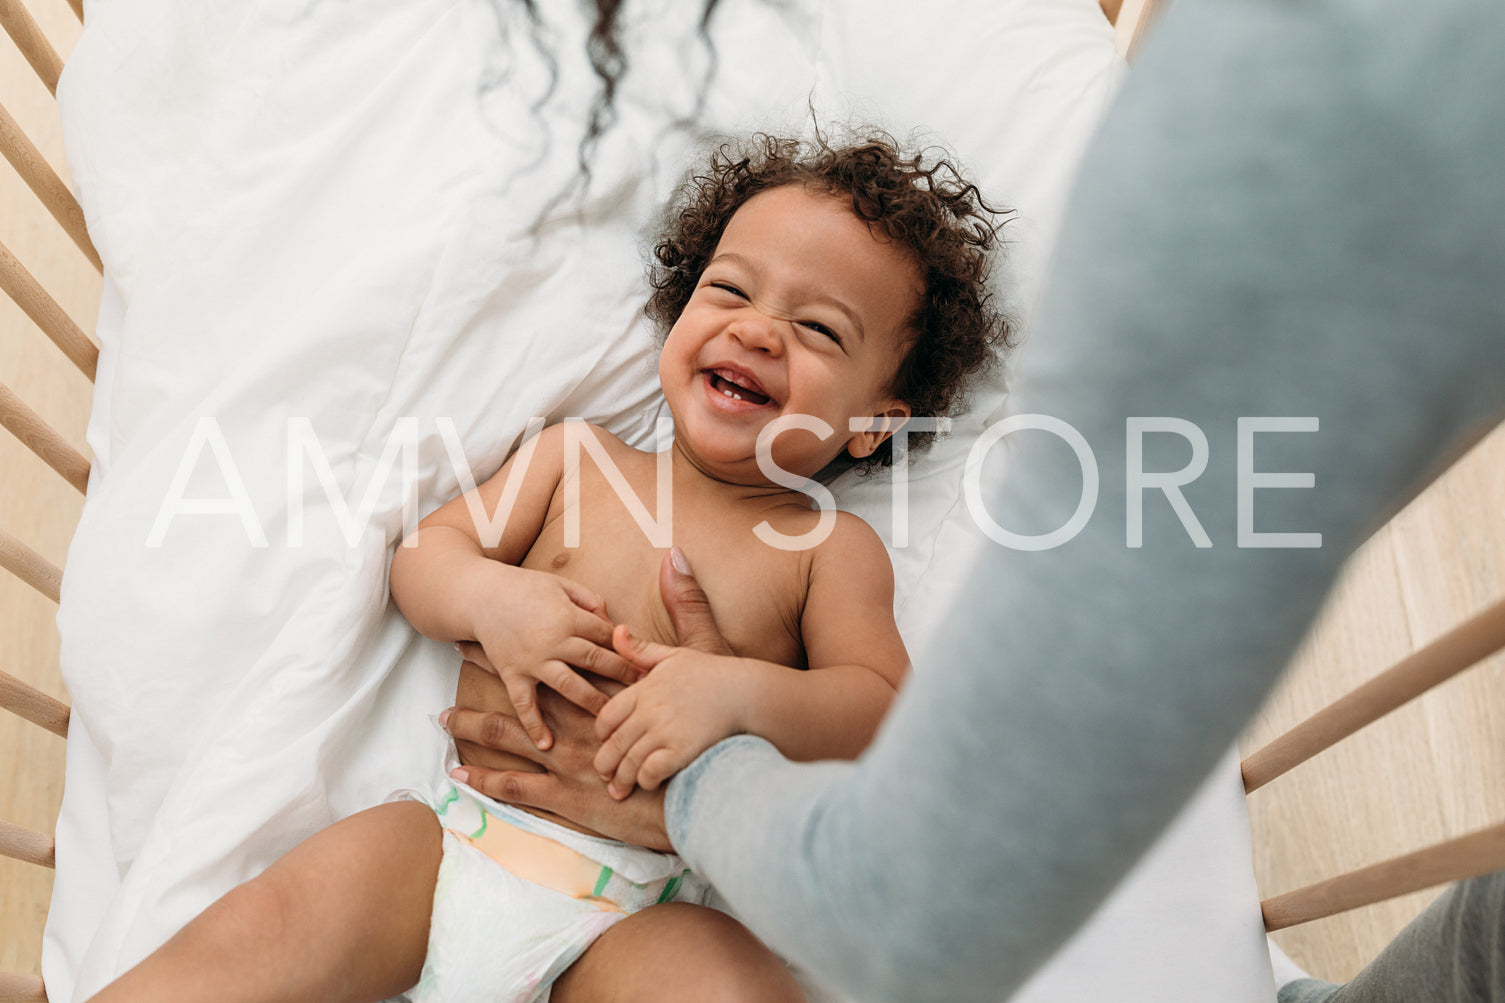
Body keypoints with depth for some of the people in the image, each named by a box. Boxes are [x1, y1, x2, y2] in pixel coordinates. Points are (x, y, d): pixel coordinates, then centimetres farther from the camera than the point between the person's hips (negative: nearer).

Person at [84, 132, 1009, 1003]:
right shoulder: (580, 455, 11)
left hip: (632, 910, -2)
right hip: (450, 834, 3)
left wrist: (736, 692, -22)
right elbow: (424, 555, 12)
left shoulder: (832, 548, 4)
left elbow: (880, 705, -3)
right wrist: (490, 597, -11)